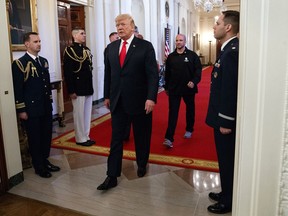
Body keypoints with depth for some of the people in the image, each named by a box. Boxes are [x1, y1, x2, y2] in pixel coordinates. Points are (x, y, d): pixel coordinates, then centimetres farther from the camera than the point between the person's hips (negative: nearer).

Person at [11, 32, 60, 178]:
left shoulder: (44, 61, 11)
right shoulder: (19, 63, -10)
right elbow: (17, 89, -12)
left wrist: (50, 101, 14)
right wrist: (21, 110, -13)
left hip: (46, 107, 6)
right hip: (31, 109, -6)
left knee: (46, 135, 14)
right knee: (35, 138, 7)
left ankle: (45, 161, 31)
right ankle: (39, 167, 21)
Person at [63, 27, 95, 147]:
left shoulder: (87, 49, 13)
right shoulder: (69, 50, -8)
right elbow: (67, 72, -13)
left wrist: (91, 86, 12)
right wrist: (71, 91, -17)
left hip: (88, 88, 7)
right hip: (78, 89, -7)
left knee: (87, 113, 13)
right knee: (79, 114, 3)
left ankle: (86, 136, 25)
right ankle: (80, 139, 16)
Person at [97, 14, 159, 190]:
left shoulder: (145, 46, -6)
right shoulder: (111, 47, 8)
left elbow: (153, 74, -11)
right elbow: (108, 73, 13)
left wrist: (151, 98, -20)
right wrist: (107, 96, 12)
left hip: (139, 101, -3)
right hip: (118, 101, 4)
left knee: (142, 137, 13)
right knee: (116, 139, 5)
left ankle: (142, 164, 37)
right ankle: (112, 176, 13)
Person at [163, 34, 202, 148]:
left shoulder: (192, 55, -1)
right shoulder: (171, 56, 7)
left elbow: (198, 69, -6)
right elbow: (167, 73, 11)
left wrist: (194, 81, -21)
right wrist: (166, 87, 12)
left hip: (189, 88, 0)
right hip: (174, 88, 1)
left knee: (190, 110, 15)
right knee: (173, 113, -6)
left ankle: (189, 130, 37)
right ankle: (169, 138, -10)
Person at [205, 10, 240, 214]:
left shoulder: (232, 51, -21)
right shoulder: (229, 49, 11)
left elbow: (231, 90, -24)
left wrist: (226, 122, -20)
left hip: (227, 119, -10)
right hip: (223, 117, 10)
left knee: (227, 160, 5)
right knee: (226, 158, 20)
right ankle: (227, 194, 37)